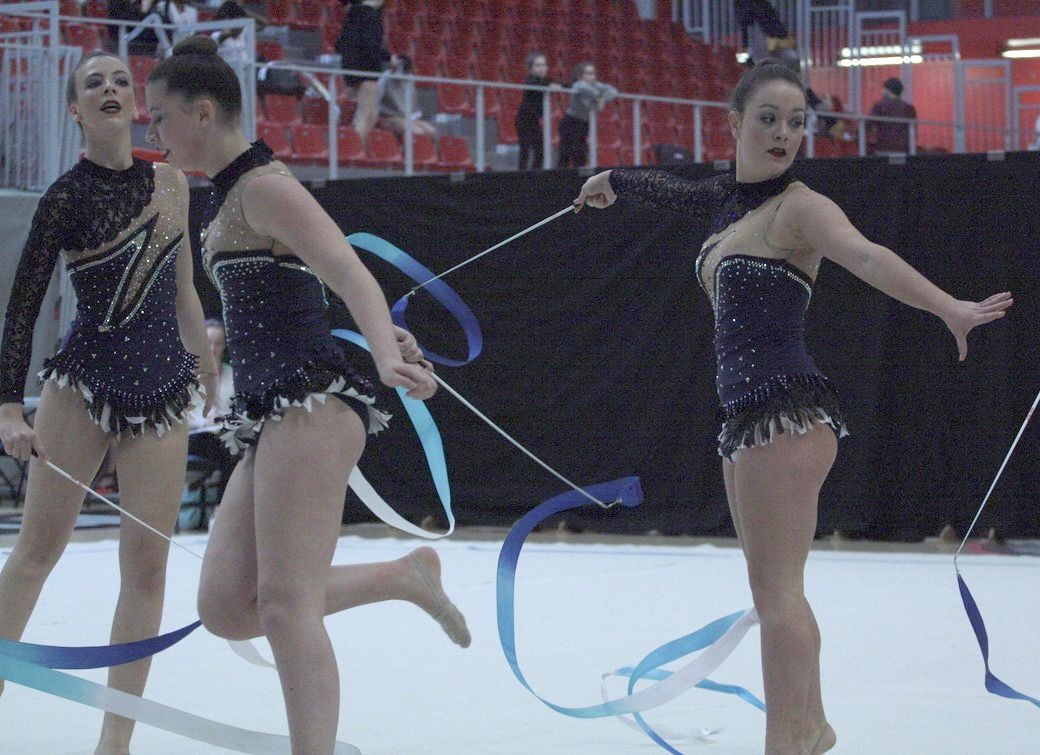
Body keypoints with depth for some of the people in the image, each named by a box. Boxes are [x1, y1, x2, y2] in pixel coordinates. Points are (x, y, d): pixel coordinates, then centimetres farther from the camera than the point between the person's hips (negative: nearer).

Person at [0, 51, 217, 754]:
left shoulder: (171, 182, 6)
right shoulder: (67, 197, -7)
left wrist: (209, 371, 23)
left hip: (164, 386, 4)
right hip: (85, 379, -3)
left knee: (146, 560, -1)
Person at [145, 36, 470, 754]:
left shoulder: (263, 187, -10)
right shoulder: (227, 196, 19)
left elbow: (348, 273, -22)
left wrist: (384, 353, -38)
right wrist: (385, 331, 35)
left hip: (310, 404, -10)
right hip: (272, 417, 10)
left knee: (285, 604, -15)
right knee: (227, 608, 2)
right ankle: (406, 575, 12)